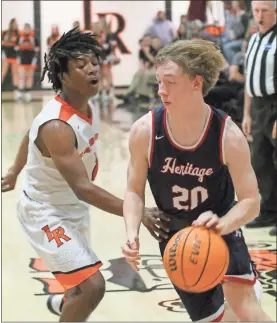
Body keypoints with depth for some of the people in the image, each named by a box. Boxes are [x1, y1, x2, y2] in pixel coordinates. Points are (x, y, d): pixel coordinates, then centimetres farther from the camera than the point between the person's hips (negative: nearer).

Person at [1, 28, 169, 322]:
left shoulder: (84, 106, -5)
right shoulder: (57, 126, -33)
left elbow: (31, 136, 13)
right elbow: (82, 188, -36)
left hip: (73, 209, 9)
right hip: (46, 213, -9)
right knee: (92, 286, -20)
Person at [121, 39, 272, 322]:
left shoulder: (228, 135, -23)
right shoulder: (145, 131, -20)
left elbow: (251, 200, -18)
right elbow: (134, 190, -7)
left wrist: (221, 225, -38)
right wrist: (132, 233, -25)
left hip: (220, 230, -2)